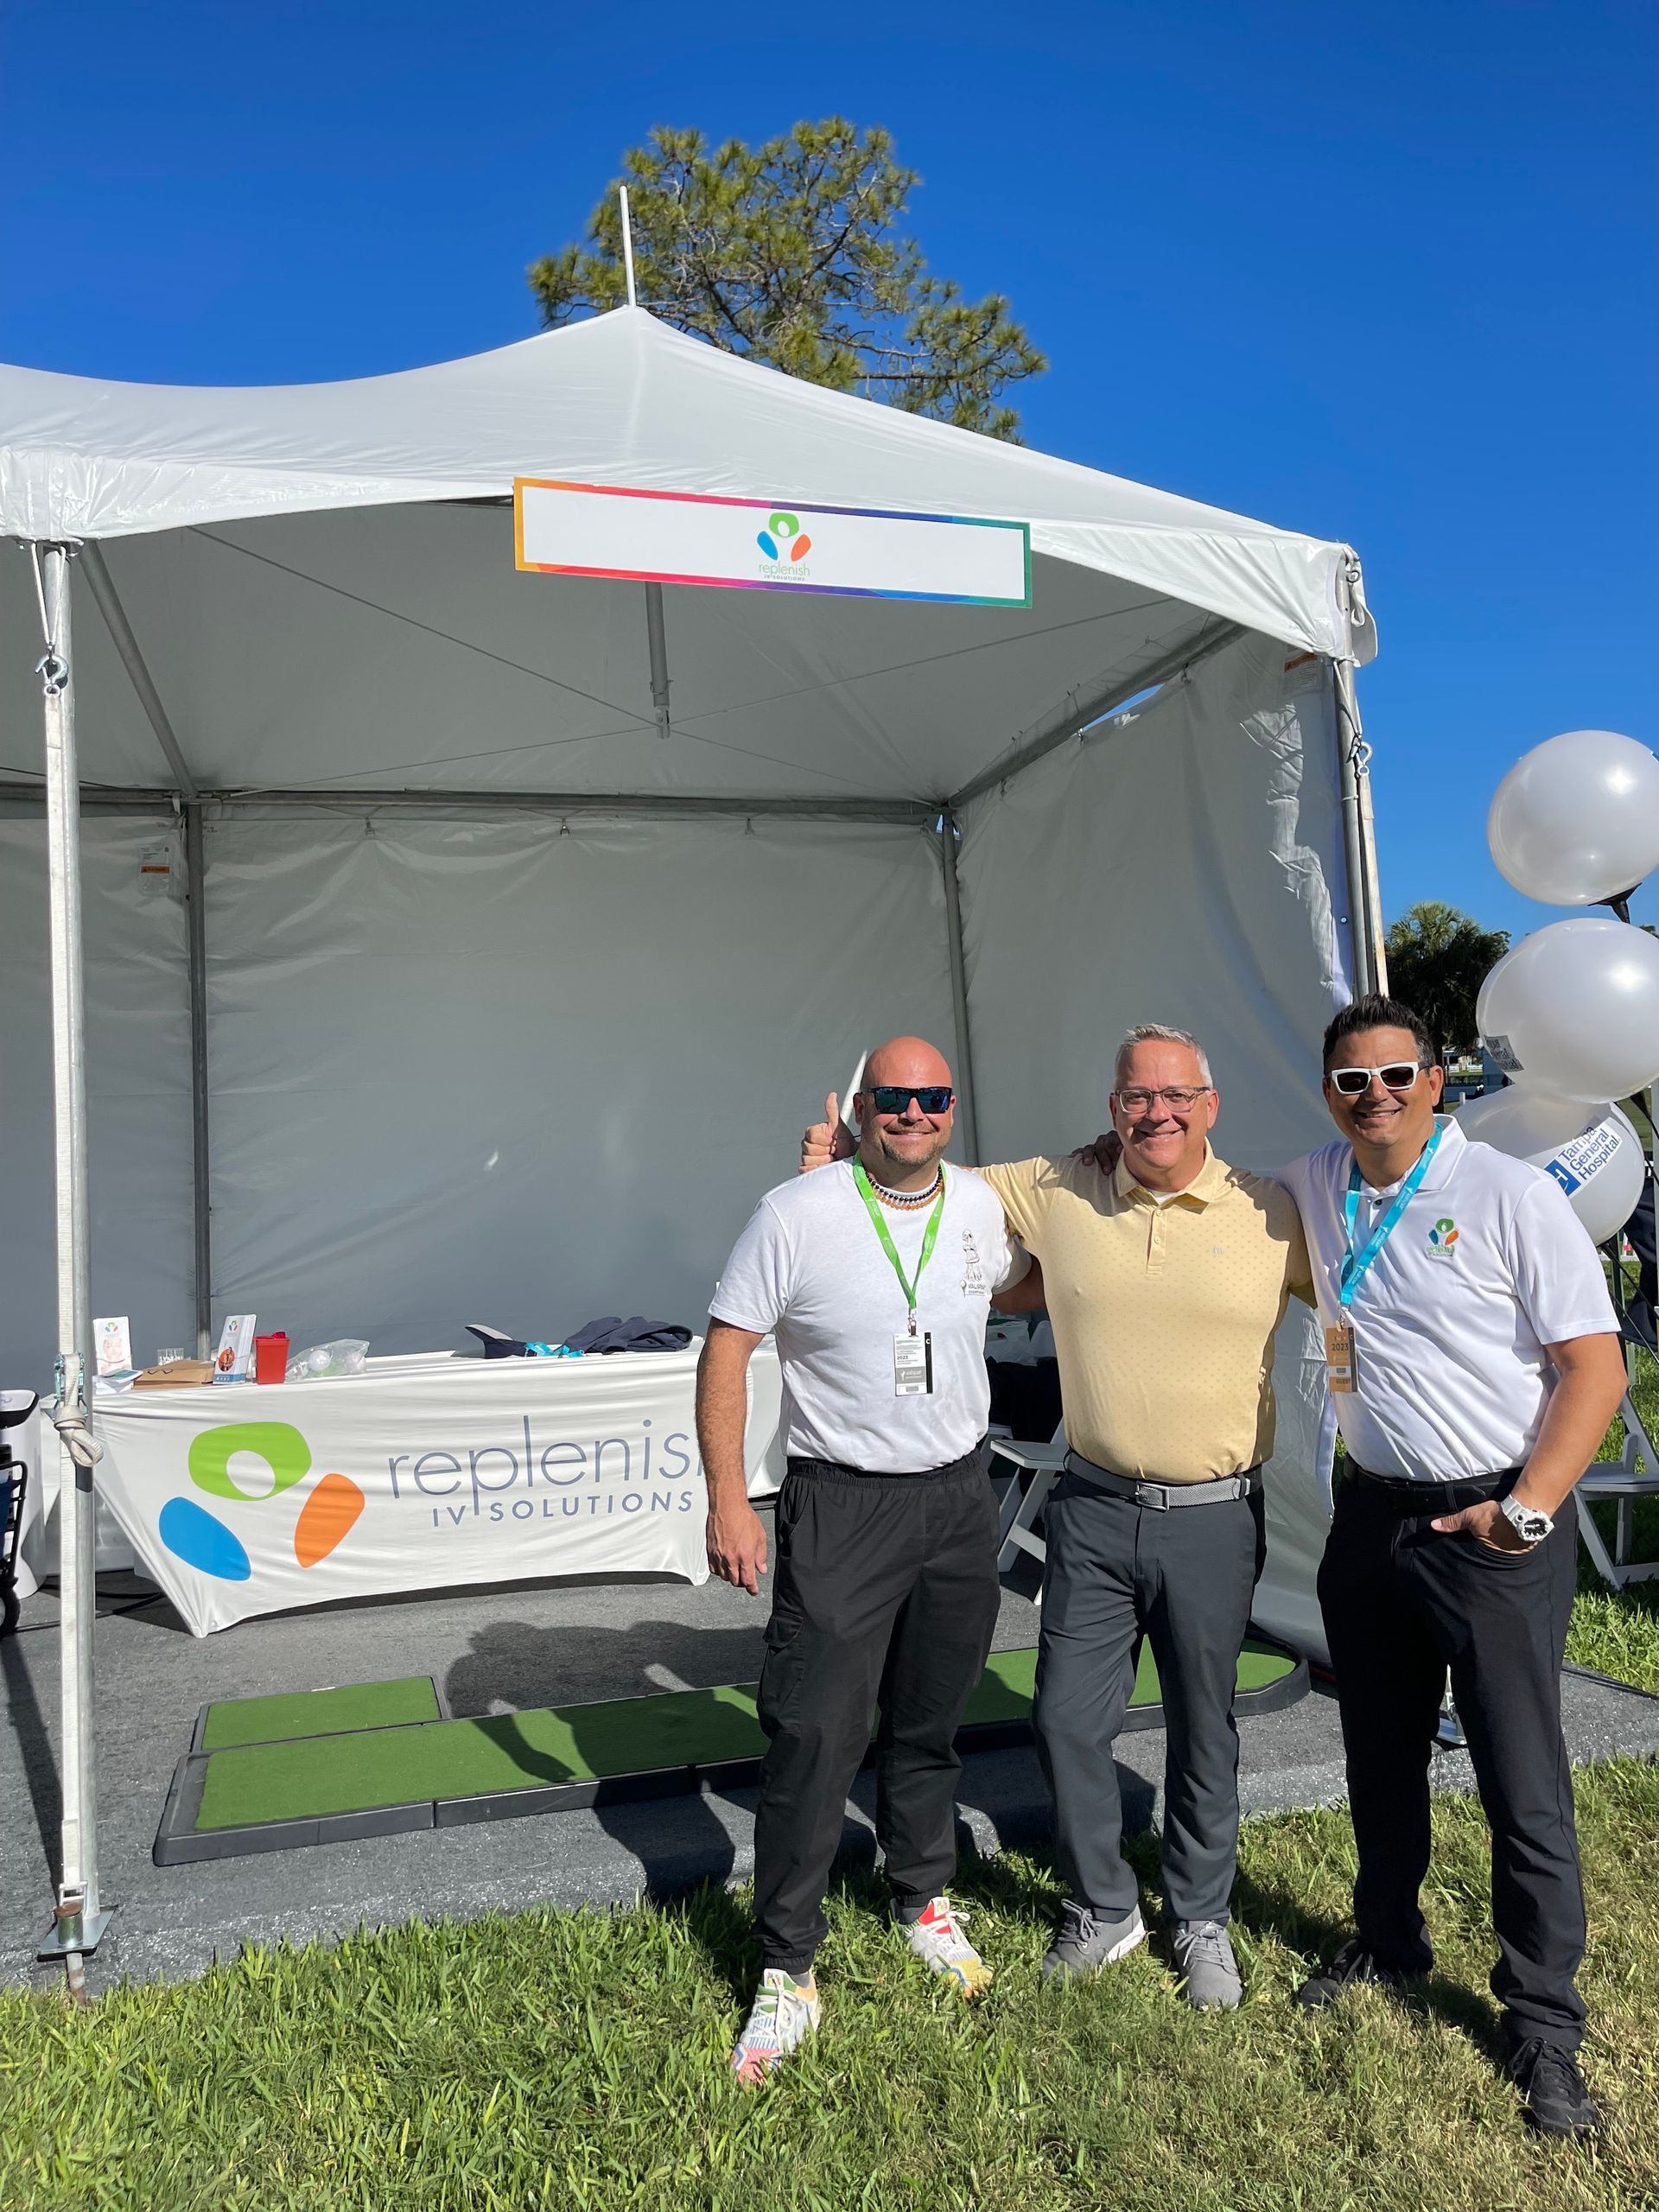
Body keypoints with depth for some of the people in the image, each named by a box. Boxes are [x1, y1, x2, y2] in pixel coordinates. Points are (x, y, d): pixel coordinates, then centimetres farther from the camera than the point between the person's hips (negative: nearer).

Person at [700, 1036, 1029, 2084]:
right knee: (814, 1735, -3)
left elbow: (1023, 1283, 27)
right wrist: (728, 1499, -13)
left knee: (931, 1723, 17)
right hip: (841, 1504, -4)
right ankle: (788, 1974, 14)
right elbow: (726, 1348, -10)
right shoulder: (798, 1213, -12)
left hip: (961, 1497, 4)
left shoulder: (983, 1206, 3)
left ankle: (925, 1899, 40)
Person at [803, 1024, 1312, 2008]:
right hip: (1095, 1509, 2)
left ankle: (1202, 1922, 37)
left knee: (1205, 1732, 14)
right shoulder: (1056, 1191, -2)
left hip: (1214, 1515, -1)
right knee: (1069, 1718, 8)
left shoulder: (1271, 1212, -5)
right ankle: (1104, 1911, 32)